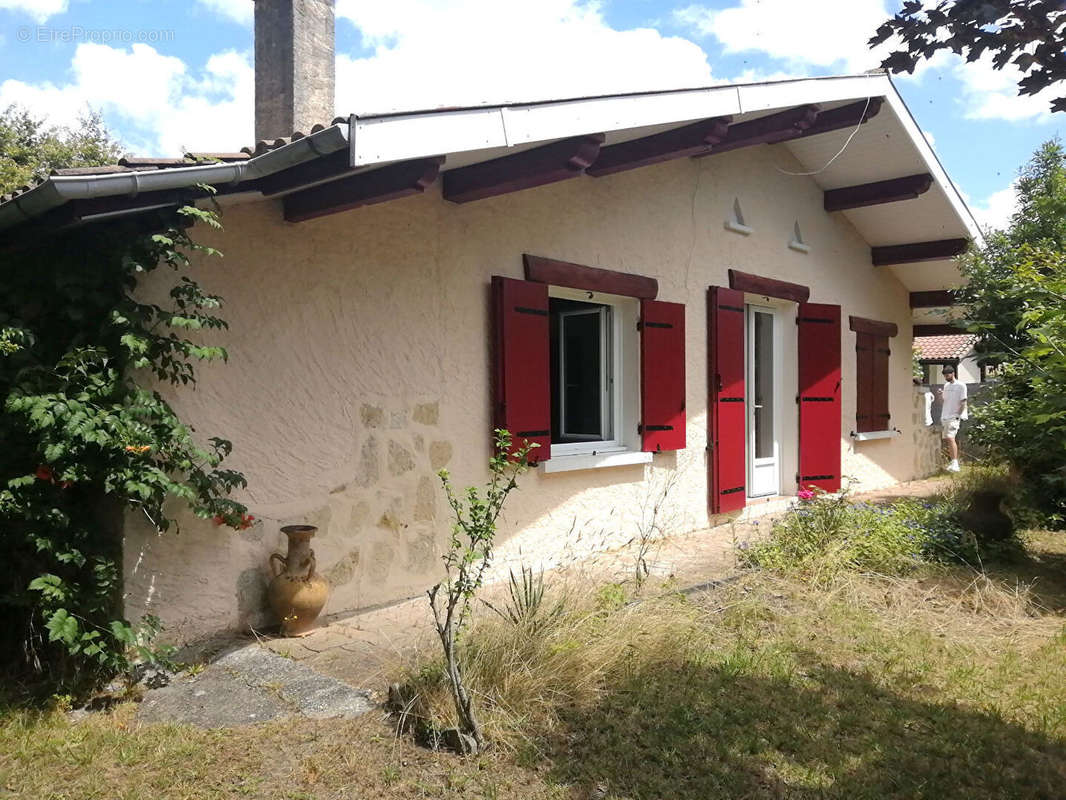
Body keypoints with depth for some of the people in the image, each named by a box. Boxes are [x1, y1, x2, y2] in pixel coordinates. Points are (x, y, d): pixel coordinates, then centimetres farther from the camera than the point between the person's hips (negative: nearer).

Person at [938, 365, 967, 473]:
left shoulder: (961, 386, -5)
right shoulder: (946, 385, 16)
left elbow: (963, 403, -7)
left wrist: (958, 416, -12)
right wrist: (940, 395, -1)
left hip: (953, 417, -8)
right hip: (944, 417, 8)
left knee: (950, 438, -20)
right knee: (946, 439, 9)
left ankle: (955, 464, -23)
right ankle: (952, 462, 17)